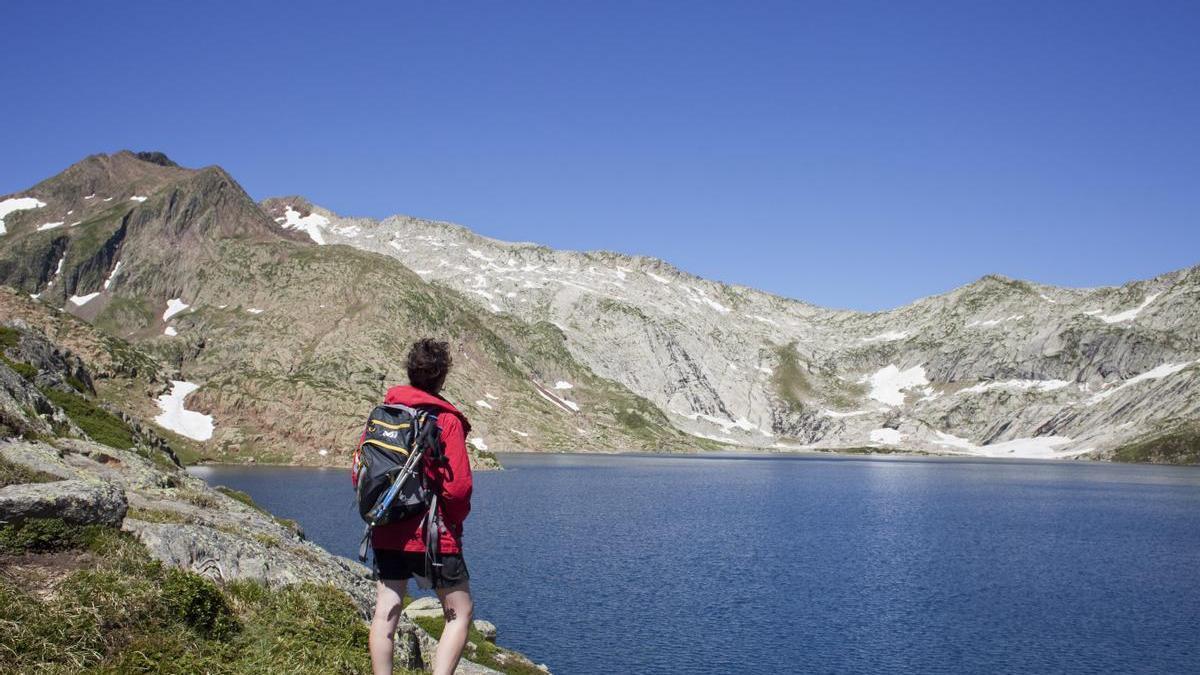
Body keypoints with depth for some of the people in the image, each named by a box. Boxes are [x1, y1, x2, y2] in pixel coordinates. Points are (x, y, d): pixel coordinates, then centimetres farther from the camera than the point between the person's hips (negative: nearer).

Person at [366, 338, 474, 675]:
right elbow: (458, 487, -17)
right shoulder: (447, 420, -12)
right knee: (460, 613, 6)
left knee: (385, 614, 12)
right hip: (433, 536, -5)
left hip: (386, 534, 6)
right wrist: (455, 521, 2)